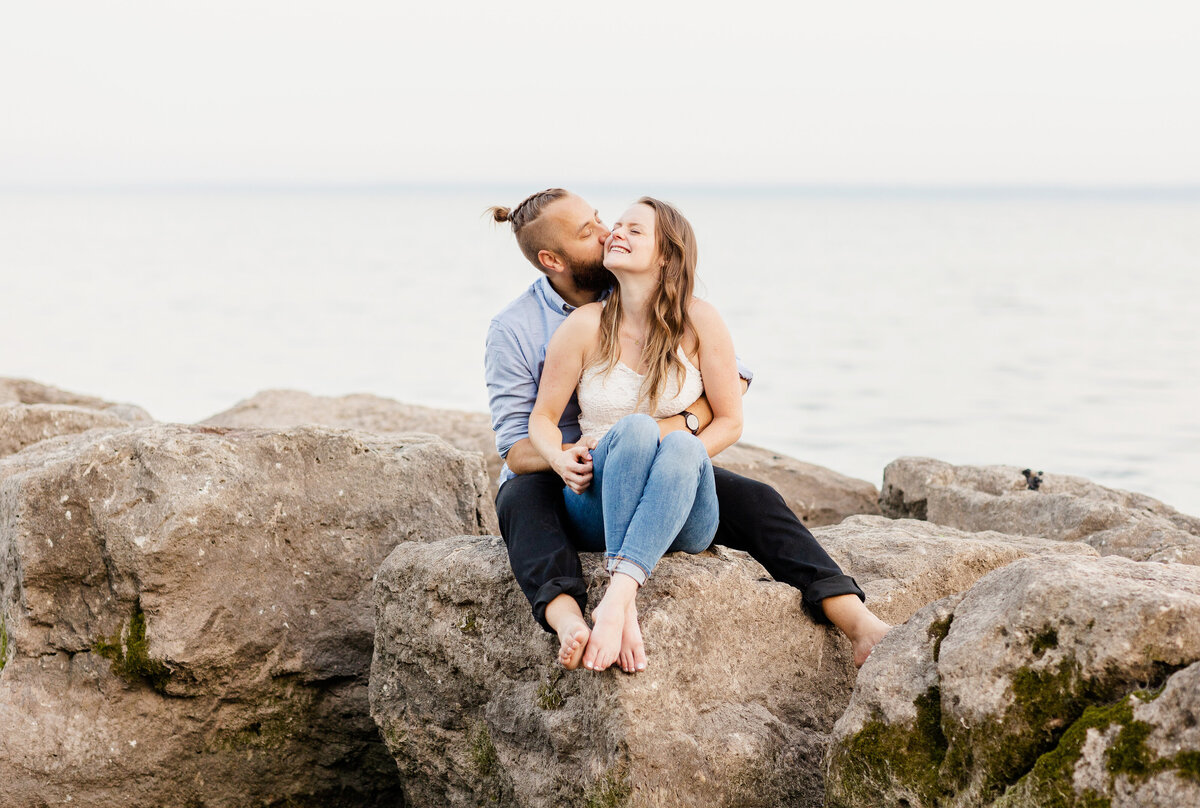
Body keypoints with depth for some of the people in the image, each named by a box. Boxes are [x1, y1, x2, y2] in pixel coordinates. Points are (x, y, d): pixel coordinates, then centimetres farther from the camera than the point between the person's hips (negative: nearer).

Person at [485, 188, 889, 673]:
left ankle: (858, 624, -36)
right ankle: (569, 623, -65)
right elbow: (515, 447, -13)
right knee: (522, 501, -38)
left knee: (753, 500, -23)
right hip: (564, 484, -2)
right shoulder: (512, 330, -8)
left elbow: (734, 375, -7)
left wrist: (682, 423, -28)